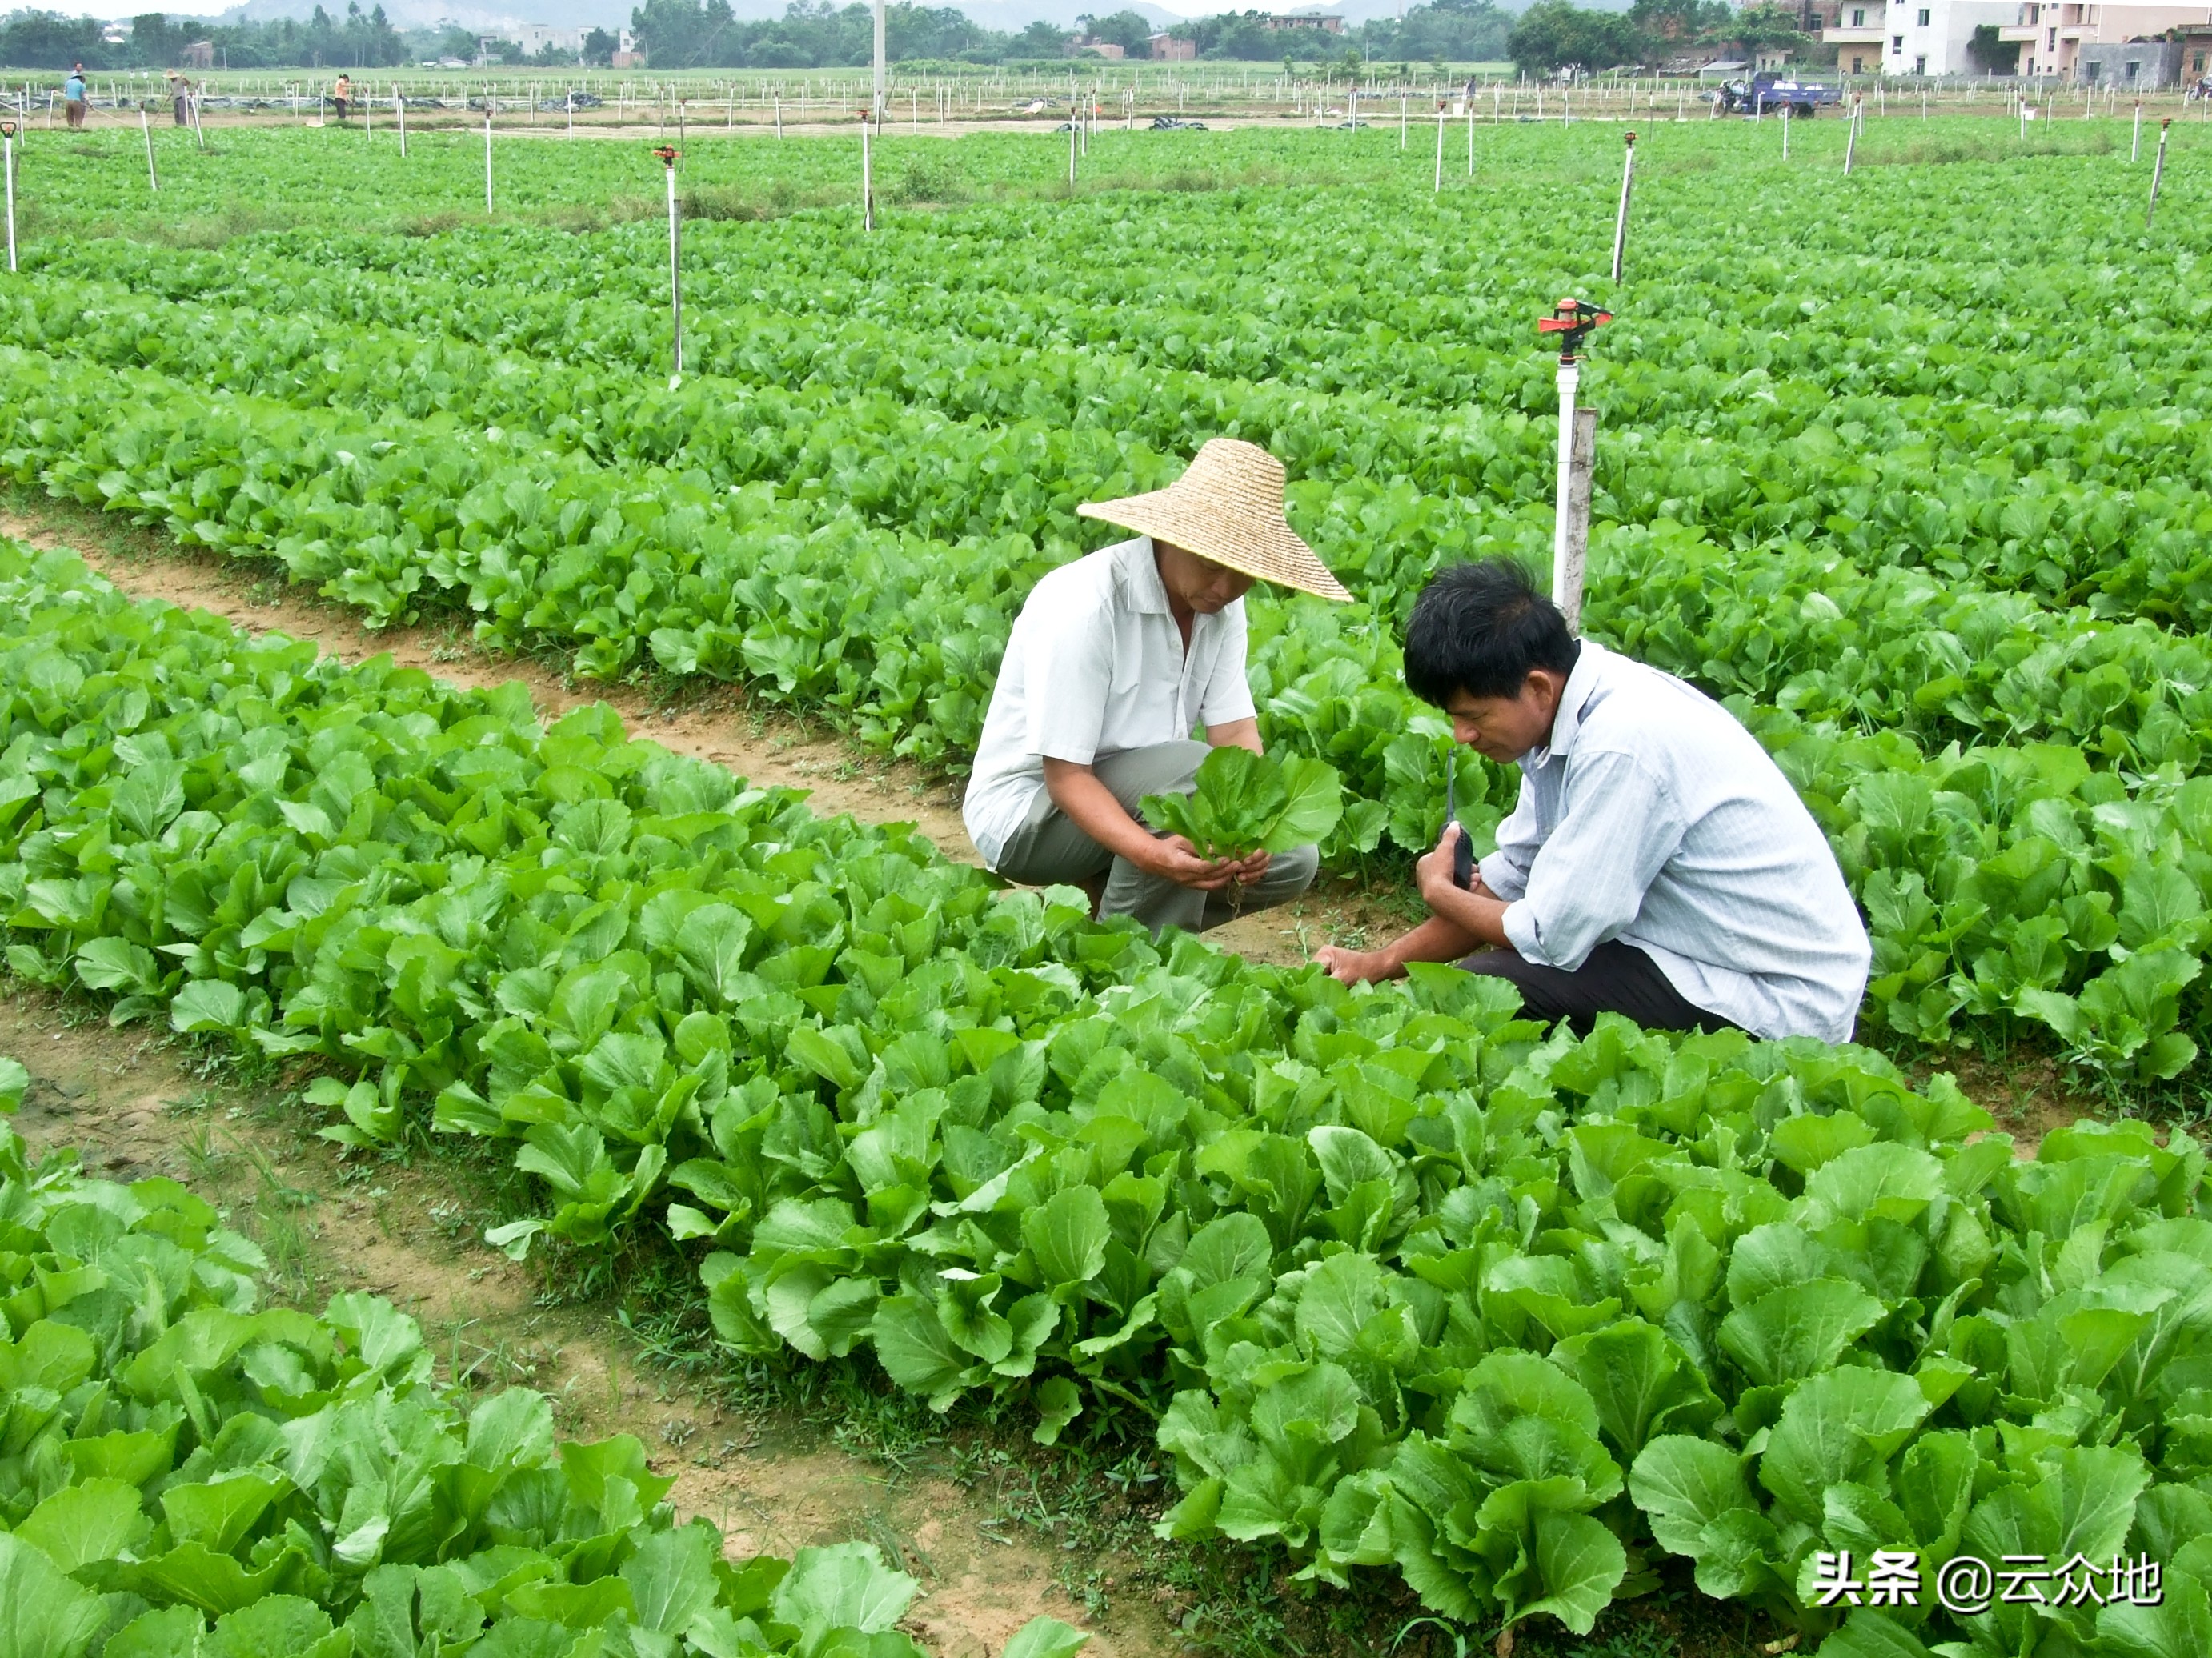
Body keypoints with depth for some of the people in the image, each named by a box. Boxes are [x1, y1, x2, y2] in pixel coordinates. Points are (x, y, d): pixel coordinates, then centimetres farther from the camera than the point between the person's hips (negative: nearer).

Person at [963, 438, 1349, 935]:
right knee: (1194, 770, -32)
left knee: (1293, 859, -8)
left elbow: (1236, 733, -8)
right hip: (1025, 812, -7)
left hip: (1134, 793, 7)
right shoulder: (1084, 605, -26)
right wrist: (1151, 853, -42)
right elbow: (1065, 777, -26)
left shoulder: (1221, 606, -2)